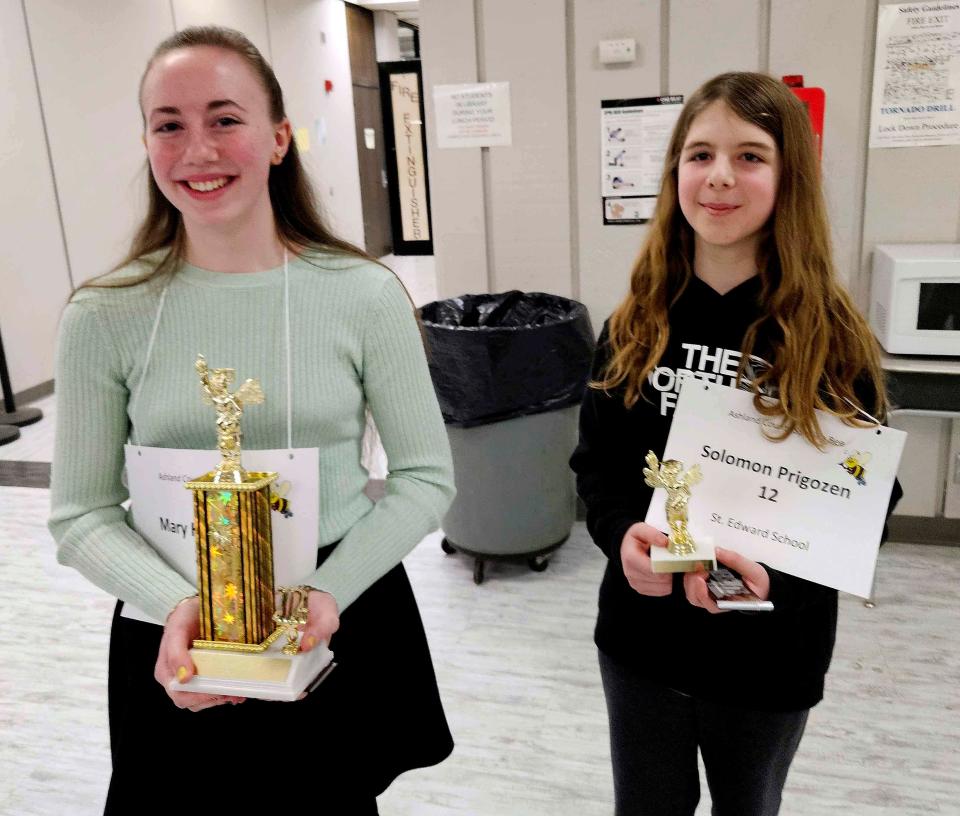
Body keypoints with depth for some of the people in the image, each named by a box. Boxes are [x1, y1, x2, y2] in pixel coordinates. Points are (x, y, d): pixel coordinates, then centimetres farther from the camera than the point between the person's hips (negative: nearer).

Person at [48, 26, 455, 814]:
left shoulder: (366, 295, -9)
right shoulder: (104, 317, -7)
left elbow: (426, 475, -4)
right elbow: (82, 515, -2)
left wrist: (333, 589, -17)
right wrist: (175, 602, -19)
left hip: (343, 631, 0)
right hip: (177, 647, 1)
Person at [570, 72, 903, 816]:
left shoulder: (833, 337, -11)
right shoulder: (635, 324, -4)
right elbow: (596, 461, 0)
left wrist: (771, 577, -27)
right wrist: (624, 536, -20)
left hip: (770, 654, -1)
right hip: (641, 638, 2)